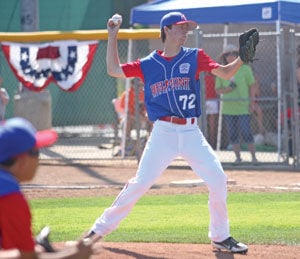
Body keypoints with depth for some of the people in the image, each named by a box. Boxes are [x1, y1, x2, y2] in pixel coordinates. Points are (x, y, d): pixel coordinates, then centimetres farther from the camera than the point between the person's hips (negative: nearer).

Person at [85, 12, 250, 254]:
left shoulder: (194, 57, 6)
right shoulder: (149, 64, 6)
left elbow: (225, 73, -1)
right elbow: (114, 70, 9)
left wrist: (243, 57, -17)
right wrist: (112, 37, 9)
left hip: (191, 133, 1)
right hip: (163, 132, -1)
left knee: (218, 179, -8)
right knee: (140, 183, -6)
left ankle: (220, 236, 9)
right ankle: (101, 228, 5)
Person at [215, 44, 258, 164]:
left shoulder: (245, 68, 2)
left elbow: (251, 86, 6)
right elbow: (217, 90, 9)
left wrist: (252, 101, -2)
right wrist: (227, 89, -11)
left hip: (243, 107, -3)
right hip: (228, 108, 3)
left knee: (246, 133, -7)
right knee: (232, 134, 5)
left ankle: (253, 156, 4)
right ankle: (238, 157, 15)